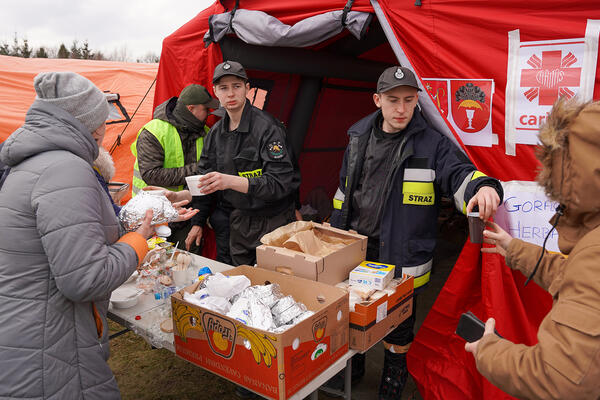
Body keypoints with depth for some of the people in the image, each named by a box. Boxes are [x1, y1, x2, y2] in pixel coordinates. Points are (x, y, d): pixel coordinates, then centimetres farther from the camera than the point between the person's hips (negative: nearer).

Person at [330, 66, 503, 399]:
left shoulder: (433, 145, -9)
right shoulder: (359, 140, 3)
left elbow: (460, 175, -19)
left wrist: (484, 187, -44)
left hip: (402, 258, -3)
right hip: (354, 252, 4)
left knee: (398, 323, 14)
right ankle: (351, 364, 46)